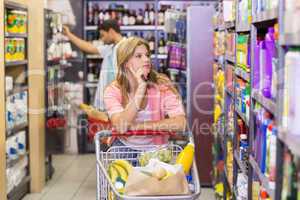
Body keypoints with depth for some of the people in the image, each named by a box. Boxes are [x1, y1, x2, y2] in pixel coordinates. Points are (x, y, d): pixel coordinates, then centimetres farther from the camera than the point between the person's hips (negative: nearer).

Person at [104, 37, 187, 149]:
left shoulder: (162, 85, -11)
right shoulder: (113, 90, -8)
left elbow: (180, 123, -21)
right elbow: (121, 127, -24)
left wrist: (139, 126, -21)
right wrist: (141, 87, -25)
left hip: (155, 148, -1)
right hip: (125, 147, 2)